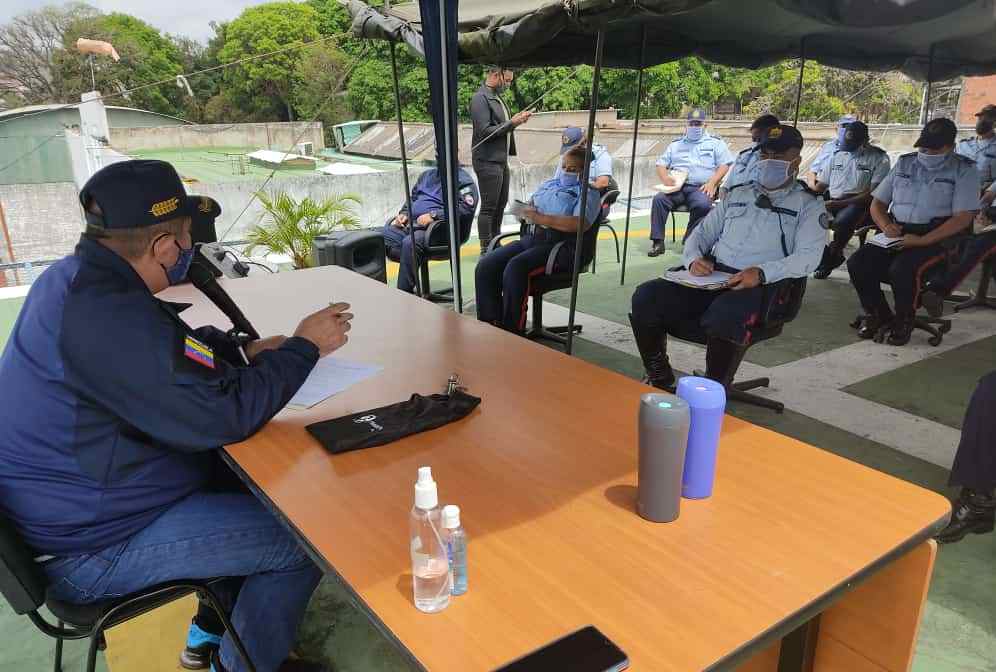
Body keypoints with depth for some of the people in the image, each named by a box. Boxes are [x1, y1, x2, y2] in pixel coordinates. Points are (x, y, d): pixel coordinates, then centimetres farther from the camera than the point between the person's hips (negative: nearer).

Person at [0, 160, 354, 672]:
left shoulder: (72, 277, 0)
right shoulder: (106, 315, -32)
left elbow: (164, 349, 16)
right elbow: (226, 415, -30)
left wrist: (243, 351, 1)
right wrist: (305, 347, -16)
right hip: (93, 548, -10)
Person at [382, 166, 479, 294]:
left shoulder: (463, 179, 2)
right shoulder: (427, 174, 27)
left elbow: (465, 208, -13)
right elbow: (412, 198, 34)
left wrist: (433, 215, -20)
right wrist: (404, 213, 12)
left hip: (439, 228, -7)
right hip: (410, 224, 7)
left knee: (410, 243, -35)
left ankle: (404, 294, -28)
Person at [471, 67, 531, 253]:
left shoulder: (497, 97, 16)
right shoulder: (480, 98, -13)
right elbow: (484, 131, -19)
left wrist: (516, 119, 3)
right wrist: (512, 123, -17)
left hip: (501, 159, 9)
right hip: (488, 161, -9)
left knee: (501, 204, 15)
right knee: (488, 207, -5)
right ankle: (486, 250, 2)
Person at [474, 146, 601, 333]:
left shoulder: (588, 193, 6)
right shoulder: (549, 183, 28)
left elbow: (580, 223, -12)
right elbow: (530, 205, 30)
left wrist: (541, 218, -13)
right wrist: (525, 211, 4)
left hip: (559, 245, -7)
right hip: (529, 238, 7)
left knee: (515, 268, -33)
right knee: (485, 266, -17)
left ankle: (512, 333, -25)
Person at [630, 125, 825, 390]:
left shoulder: (808, 205, 10)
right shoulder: (738, 194, 25)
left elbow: (808, 257, -4)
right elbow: (702, 232, 24)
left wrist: (762, 273, -22)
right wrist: (694, 258, 0)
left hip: (759, 285, -5)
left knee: (722, 318, -40)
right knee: (646, 297, -19)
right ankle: (659, 381, -6)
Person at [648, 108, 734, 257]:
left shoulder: (715, 143, 18)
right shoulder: (676, 144, 27)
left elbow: (724, 165, 7)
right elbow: (661, 164, 20)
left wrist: (712, 183, -10)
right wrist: (665, 178, -3)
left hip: (700, 188, -2)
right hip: (677, 186, 2)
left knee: (703, 205, -36)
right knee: (659, 199, -27)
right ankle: (657, 242, -26)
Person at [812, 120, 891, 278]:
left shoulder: (879, 157, 0)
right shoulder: (837, 155, 17)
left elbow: (874, 193, -9)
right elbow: (821, 185, 20)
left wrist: (841, 203, -18)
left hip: (860, 203, -5)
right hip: (832, 202, 5)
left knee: (842, 221, -38)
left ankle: (832, 256, -7)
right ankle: (826, 257, -5)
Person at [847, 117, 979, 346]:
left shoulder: (964, 170, 2)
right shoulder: (904, 163, 15)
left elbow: (963, 218, -8)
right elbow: (877, 203, 18)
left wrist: (923, 240, -20)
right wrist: (886, 225, -5)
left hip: (936, 238, -4)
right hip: (897, 234, 5)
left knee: (902, 269, -34)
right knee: (857, 263, -20)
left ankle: (904, 321, -5)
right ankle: (877, 314, 4)